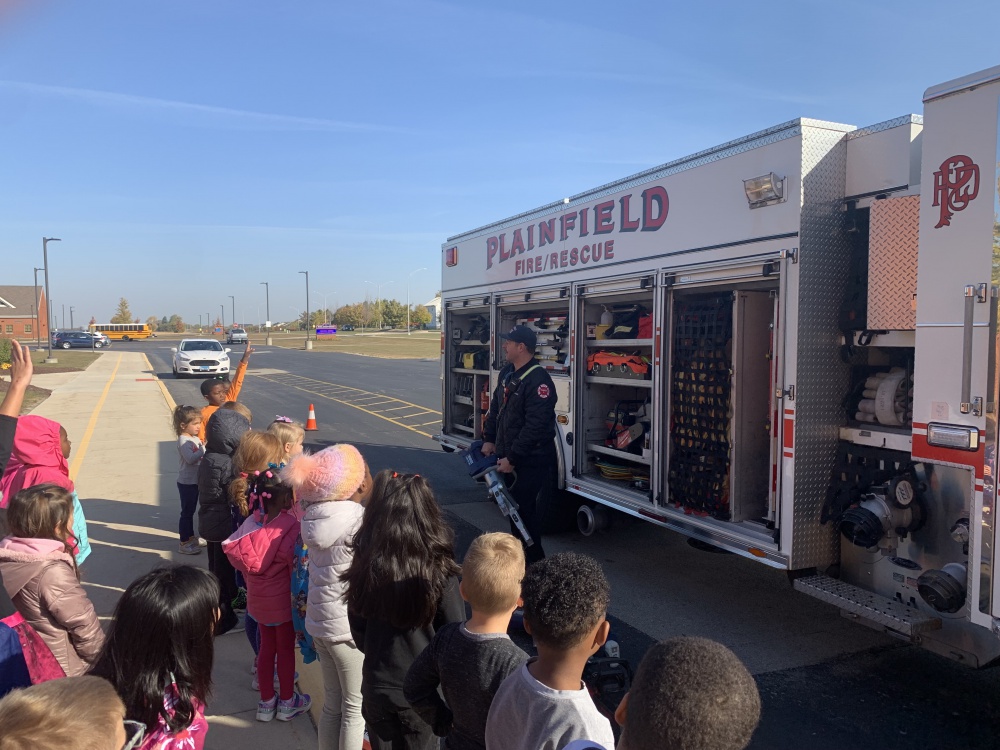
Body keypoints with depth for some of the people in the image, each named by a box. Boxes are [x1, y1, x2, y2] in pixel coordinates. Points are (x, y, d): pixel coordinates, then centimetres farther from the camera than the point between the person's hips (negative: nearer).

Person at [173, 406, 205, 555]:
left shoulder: (195, 439, 9)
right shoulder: (183, 440, -18)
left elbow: (201, 456, 13)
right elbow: (191, 458, -31)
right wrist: (204, 449, -35)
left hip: (195, 481, 9)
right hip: (187, 482, -9)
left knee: (190, 511, 19)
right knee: (187, 512, 0)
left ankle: (190, 538, 32)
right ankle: (184, 543, 8)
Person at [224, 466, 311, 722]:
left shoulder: (252, 522, -8)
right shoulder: (290, 524, -25)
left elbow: (234, 551, -5)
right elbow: (294, 559, -25)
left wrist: (253, 579, 8)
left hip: (257, 597, 5)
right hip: (283, 598, -5)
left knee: (266, 646, 21)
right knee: (286, 648, 14)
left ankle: (266, 701, 35)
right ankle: (287, 702, 30)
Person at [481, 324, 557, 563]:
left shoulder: (538, 380, -21)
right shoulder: (507, 373, 9)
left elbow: (535, 426, -25)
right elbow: (495, 407, 19)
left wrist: (512, 459, -22)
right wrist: (489, 440, 10)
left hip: (530, 461, -9)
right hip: (508, 456, 9)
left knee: (524, 509, -4)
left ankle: (534, 562, 11)